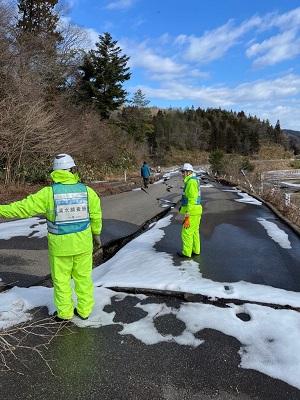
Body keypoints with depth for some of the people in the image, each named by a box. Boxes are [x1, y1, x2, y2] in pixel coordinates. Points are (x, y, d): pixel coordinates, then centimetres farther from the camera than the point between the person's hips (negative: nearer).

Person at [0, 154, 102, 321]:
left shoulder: (49, 193, -15)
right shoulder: (86, 191, -8)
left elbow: (25, 207, -12)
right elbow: (96, 216, 0)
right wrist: (97, 234, 14)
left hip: (60, 245, -2)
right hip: (83, 244, 2)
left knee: (61, 279, 16)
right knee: (83, 276, 17)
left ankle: (65, 312, 30)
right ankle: (84, 310, 30)